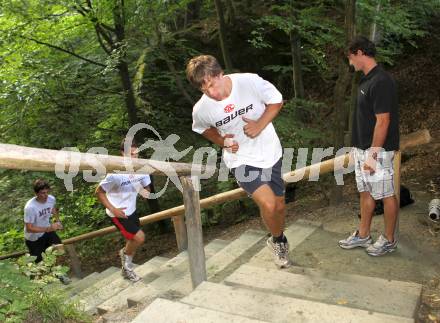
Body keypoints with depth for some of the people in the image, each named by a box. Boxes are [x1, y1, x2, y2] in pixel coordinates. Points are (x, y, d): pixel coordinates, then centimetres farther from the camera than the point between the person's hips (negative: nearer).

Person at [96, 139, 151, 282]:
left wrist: (146, 192, -18)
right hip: (118, 213, -6)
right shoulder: (116, 174, -28)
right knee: (139, 238, -15)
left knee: (132, 241, 17)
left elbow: (146, 187, 6)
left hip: (131, 210, 6)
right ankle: (125, 253, 18)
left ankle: (126, 269, 41)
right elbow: (99, 192, -16)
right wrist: (113, 209, -21)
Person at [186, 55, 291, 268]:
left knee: (279, 206, 13)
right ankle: (278, 241, 15)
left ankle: (279, 241, 45)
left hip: (269, 152, 2)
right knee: (268, 204, -19)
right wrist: (222, 142, -10)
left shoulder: (250, 82, -20)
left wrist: (260, 125, -20)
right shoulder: (201, 109, -16)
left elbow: (276, 101, -5)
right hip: (241, 159, -1)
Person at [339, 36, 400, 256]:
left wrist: (373, 154, -21)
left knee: (386, 194, 5)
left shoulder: (381, 81, -19)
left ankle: (389, 240, 19)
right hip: (362, 148, 9)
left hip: (377, 151, -9)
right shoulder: (367, 80, 11)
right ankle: (363, 236, 28)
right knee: (366, 192, 16)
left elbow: (383, 121, -22)